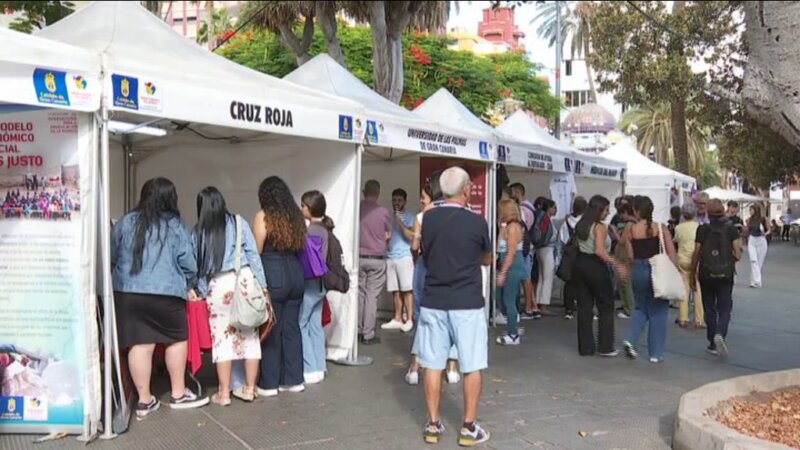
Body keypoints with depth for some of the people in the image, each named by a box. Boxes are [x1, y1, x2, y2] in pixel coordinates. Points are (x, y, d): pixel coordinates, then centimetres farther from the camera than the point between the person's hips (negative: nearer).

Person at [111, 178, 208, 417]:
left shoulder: (125, 222, 7)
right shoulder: (175, 225, 1)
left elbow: (112, 256, 12)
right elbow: (188, 263, 1)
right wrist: (188, 286, 18)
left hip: (127, 292, 3)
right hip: (166, 293, -3)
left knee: (140, 344, 5)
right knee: (178, 339, 12)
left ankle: (144, 400, 12)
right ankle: (178, 394, 19)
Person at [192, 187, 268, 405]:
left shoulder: (198, 232, 6)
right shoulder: (238, 223, 5)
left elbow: (196, 265, 8)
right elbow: (253, 255, 1)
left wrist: (202, 292, 19)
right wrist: (263, 287, 2)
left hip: (218, 287, 0)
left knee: (222, 339, 6)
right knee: (250, 336, 8)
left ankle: (224, 393, 10)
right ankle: (249, 388, 15)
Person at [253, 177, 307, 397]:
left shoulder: (263, 216, -6)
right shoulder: (297, 216, 10)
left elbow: (256, 251, -5)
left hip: (273, 276, -5)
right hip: (296, 274, 6)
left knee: (271, 330, 3)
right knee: (291, 327, 12)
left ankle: (268, 383, 11)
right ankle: (293, 379, 18)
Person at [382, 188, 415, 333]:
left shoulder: (410, 217, 0)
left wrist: (400, 222, -16)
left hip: (405, 257, -5)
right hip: (391, 258, 5)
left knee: (407, 289, -6)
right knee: (395, 290, 6)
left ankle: (410, 320, -4)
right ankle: (397, 319, 12)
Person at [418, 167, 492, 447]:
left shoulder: (429, 219, 1)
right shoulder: (476, 222, -8)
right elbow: (487, 260, 8)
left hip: (433, 302, 4)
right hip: (467, 303, -3)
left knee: (433, 364, 9)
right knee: (472, 367, 7)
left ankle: (433, 425, 17)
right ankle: (469, 428, 12)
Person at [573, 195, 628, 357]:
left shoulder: (581, 225, 9)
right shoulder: (600, 227, -15)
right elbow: (600, 251, -25)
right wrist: (617, 265, -24)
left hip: (581, 263, 7)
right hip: (596, 266, -7)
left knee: (584, 307, 10)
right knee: (606, 307, 6)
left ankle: (585, 347, 14)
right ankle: (605, 347, 9)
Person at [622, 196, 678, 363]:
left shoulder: (630, 230, -3)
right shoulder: (661, 229, -3)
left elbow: (630, 256, -2)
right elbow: (672, 253, -6)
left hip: (639, 271, 1)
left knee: (641, 308, 22)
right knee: (658, 312, 9)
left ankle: (631, 340, 2)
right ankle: (656, 353, 13)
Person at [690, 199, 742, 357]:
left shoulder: (702, 230, -5)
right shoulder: (731, 230, -4)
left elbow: (696, 255, -5)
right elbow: (737, 255, -8)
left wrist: (692, 275, 4)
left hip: (706, 275, 0)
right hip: (726, 275, 0)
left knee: (709, 309, 11)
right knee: (724, 309, 6)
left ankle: (713, 344, 16)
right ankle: (720, 334, -20)